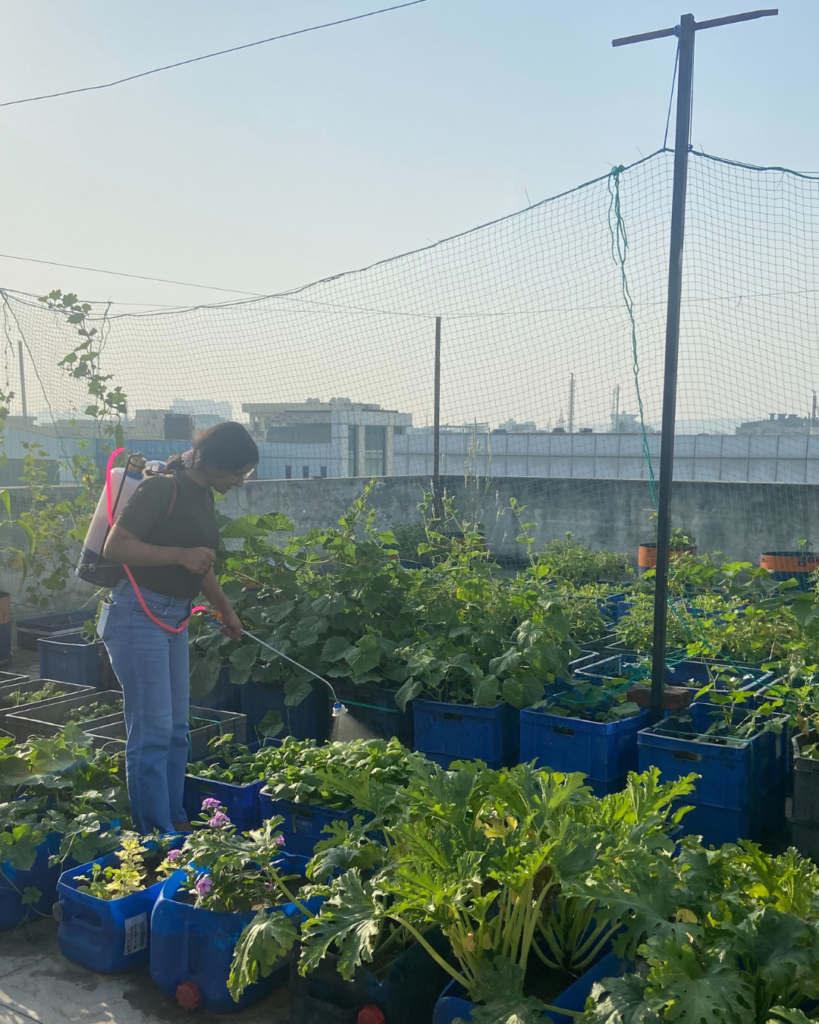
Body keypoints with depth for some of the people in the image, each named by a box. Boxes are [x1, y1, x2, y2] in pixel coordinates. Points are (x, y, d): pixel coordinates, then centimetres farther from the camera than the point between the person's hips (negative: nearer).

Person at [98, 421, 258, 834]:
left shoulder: (203, 497, 12)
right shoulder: (161, 490, -14)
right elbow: (114, 546, -17)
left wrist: (226, 611, 34)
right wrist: (179, 555, -24)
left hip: (174, 618, 9)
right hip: (138, 614, -9)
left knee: (176, 730, 14)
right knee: (153, 732, -5)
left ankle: (176, 823, 25)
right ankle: (156, 834, 4)